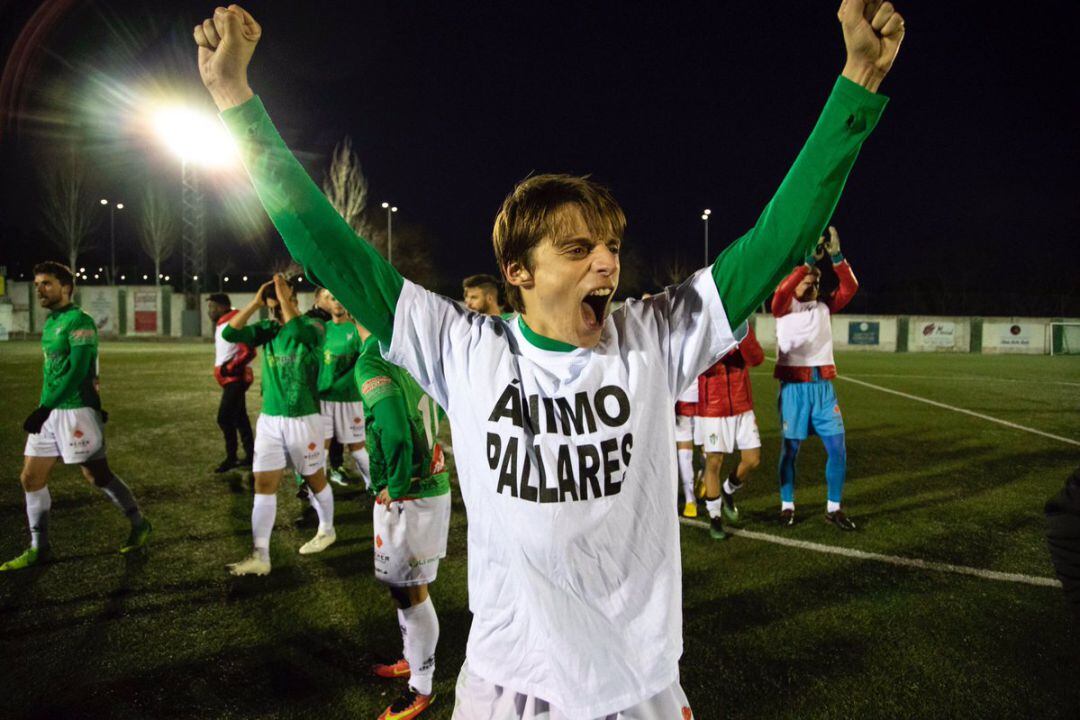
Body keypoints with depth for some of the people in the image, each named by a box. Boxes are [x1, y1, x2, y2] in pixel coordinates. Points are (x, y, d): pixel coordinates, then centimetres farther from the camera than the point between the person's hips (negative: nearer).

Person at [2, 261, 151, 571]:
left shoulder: (78, 321, -13)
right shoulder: (50, 323, 14)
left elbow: (77, 371, -21)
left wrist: (44, 407, -23)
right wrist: (44, 408, 21)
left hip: (75, 410, -8)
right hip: (50, 410, 9)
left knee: (98, 476, 0)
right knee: (30, 478, 8)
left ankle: (140, 526, 17)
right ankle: (38, 548, 19)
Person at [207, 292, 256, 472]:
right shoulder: (221, 325, 14)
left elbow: (249, 352, -23)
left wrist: (229, 368, -20)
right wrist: (223, 369, 10)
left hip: (235, 379, -10)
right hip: (231, 379, 10)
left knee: (224, 418, -8)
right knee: (239, 418, 12)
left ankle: (231, 458, 4)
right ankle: (250, 455, 19)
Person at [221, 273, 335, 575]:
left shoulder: (312, 327, -9)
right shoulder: (267, 329, 5)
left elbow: (299, 333, -33)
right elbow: (229, 333, -7)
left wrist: (285, 300, -22)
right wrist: (256, 301, -8)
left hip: (303, 418, -4)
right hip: (269, 418, 5)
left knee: (314, 479, 12)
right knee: (263, 484, 1)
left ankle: (327, 530, 35)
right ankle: (260, 555, 4)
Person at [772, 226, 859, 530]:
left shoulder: (824, 307, 11)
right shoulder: (783, 309, 0)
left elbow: (850, 287, -2)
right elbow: (782, 291, -22)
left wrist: (836, 256, -13)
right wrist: (808, 261, -27)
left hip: (824, 386, 4)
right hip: (794, 387, -4)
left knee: (838, 449, 2)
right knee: (790, 449, 4)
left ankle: (834, 508, 16)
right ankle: (787, 506, 19)